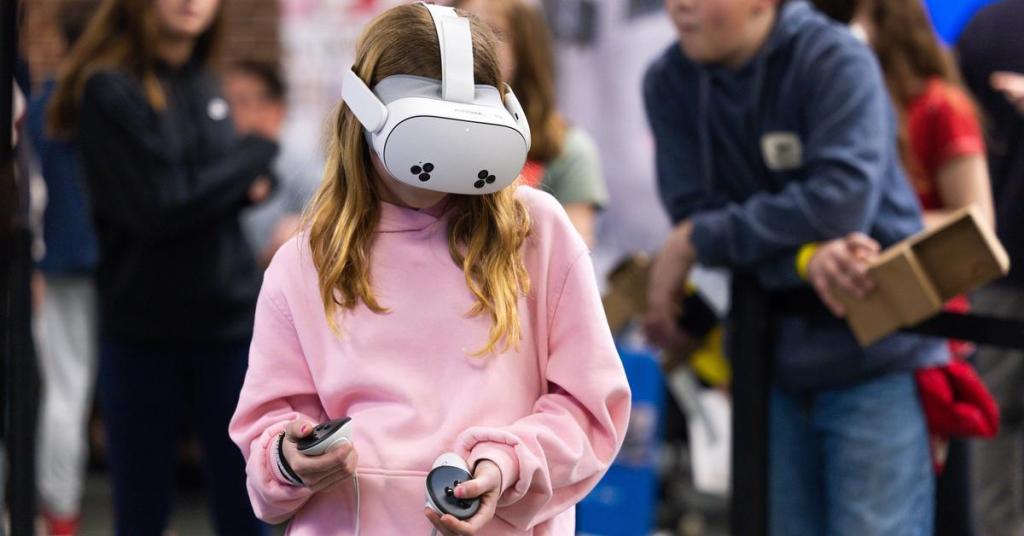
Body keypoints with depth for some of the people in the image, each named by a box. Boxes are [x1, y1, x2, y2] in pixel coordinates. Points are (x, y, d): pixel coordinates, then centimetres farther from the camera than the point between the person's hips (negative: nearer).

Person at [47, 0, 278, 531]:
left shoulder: (203, 86, 8)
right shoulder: (110, 90, -11)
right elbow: (161, 208, -19)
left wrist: (249, 180, -7)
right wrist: (258, 153, -8)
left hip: (229, 322, 5)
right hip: (142, 329, -5)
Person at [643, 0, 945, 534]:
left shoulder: (836, 60, -13)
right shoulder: (670, 84, -1)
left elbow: (843, 198, -24)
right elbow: (695, 211, -9)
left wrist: (694, 242, -17)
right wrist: (805, 259, -28)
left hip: (876, 362, -4)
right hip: (771, 363, 4)